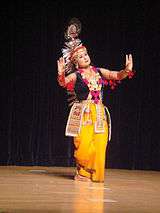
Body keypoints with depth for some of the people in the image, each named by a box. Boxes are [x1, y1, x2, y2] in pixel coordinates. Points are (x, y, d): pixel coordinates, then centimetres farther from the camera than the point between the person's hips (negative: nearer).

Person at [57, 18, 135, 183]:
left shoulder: (99, 72, 13)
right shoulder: (75, 76, 1)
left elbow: (117, 76, 8)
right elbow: (63, 83, -13)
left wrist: (127, 70, -11)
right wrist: (61, 73, -34)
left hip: (99, 113, 4)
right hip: (83, 113, -4)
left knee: (99, 145, -4)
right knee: (84, 144, -13)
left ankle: (95, 174, 10)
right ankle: (81, 172, 6)